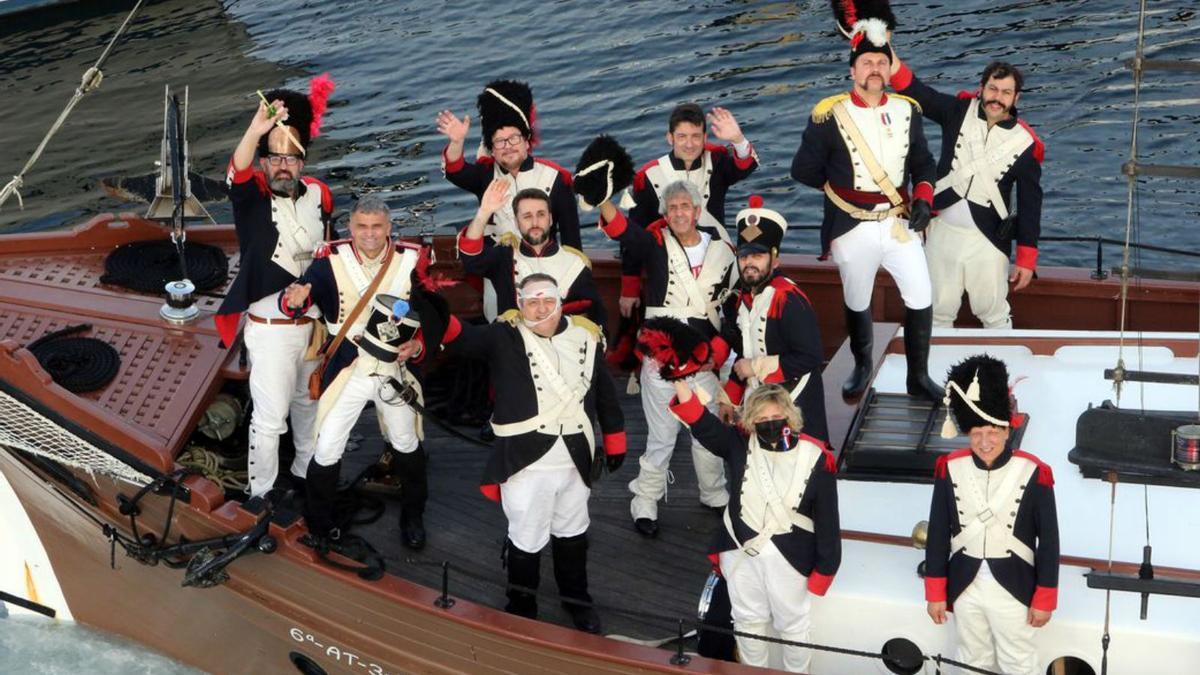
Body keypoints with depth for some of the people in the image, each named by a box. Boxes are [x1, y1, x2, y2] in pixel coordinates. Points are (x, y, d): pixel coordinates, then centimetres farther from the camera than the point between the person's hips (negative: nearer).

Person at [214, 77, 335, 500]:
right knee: (270, 418, -2)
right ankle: (260, 495, 13)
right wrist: (256, 130, -55)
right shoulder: (252, 198, -12)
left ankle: (306, 472, 42)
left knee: (308, 402, 23)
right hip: (270, 328, -5)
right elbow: (237, 171, -37)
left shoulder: (318, 195, 1)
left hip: (312, 322, 5)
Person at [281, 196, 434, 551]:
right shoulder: (332, 259, -15)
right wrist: (295, 300, -50)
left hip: (396, 371, 2)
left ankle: (413, 517, 40)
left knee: (408, 445, 17)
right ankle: (319, 520, 24)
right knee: (328, 451, -1)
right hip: (348, 373, -2)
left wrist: (419, 344, -16)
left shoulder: (412, 260, -8)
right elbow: (304, 291, -27)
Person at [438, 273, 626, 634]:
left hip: (575, 459, 4)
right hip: (526, 461, -4)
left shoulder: (586, 336, 0)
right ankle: (521, 604, 32)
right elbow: (462, 337, -26)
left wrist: (614, 441, 14)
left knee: (572, 531, 23)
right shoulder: (505, 336, -10)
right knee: (525, 539, 9)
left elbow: (605, 391, 10)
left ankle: (576, 596, 44)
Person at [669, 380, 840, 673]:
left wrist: (825, 567, -8)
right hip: (740, 552, 3)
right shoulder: (741, 444, -10)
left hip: (788, 558, -2)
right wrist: (683, 390, -44)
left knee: (792, 624, 19)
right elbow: (704, 424, -25)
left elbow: (827, 518, -11)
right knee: (748, 621, 23)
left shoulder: (816, 458, -16)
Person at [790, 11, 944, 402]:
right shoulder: (829, 116, -11)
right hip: (853, 229, -3)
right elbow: (804, 170, -5)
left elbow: (923, 164, 10)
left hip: (899, 224, 3)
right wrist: (841, 188, 4)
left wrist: (923, 198, -7)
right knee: (857, 305, 13)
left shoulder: (907, 111, 2)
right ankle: (862, 366, 38)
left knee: (921, 299, -2)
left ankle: (918, 376, 15)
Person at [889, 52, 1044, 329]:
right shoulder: (959, 112, -3)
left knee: (994, 314, 9)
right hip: (942, 232, 2)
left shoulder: (1025, 143, -8)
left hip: (986, 241, -2)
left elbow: (1030, 204, -4)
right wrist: (891, 61, -31)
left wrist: (1027, 259, -4)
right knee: (938, 311, 15)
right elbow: (917, 93, -12)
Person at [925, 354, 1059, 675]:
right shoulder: (950, 469, -9)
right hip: (964, 588, 2)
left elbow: (1048, 540, -8)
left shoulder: (1034, 473, -15)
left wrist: (1044, 599, -6)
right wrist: (936, 593, 1)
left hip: (1013, 590, -2)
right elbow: (938, 534, -1)